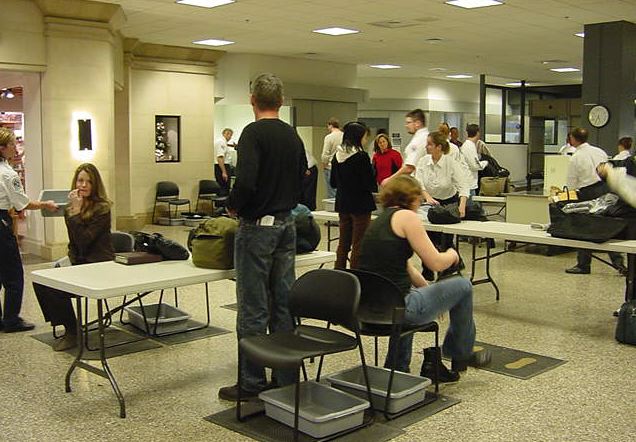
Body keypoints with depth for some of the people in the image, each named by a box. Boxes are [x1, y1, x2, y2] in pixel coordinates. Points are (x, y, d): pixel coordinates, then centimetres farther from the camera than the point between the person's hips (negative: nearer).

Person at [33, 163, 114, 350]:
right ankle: (61, 324, 1)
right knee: (40, 282, -11)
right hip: (78, 262, 7)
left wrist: (76, 212, -21)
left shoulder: (102, 208, -12)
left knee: (56, 289, -22)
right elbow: (74, 243, 16)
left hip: (98, 266, -7)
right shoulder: (70, 207, 9)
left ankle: (73, 333, -3)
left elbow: (84, 240, -21)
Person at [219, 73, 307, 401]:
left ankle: (251, 383, 8)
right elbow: (301, 179, 15)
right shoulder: (292, 135, 10)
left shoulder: (253, 133, -13)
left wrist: (233, 205, -7)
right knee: (283, 303, 11)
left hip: (257, 226, -7)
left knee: (253, 309, 0)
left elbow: (245, 181, -24)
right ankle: (286, 378, 19)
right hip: (287, 224, 7)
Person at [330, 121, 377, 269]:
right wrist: (375, 186, 6)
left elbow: (333, 183, 11)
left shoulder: (337, 156, 3)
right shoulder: (361, 156, -16)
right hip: (360, 204, -6)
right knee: (358, 246, 1)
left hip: (342, 204, 6)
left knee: (343, 243, 15)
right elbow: (370, 184, -15)